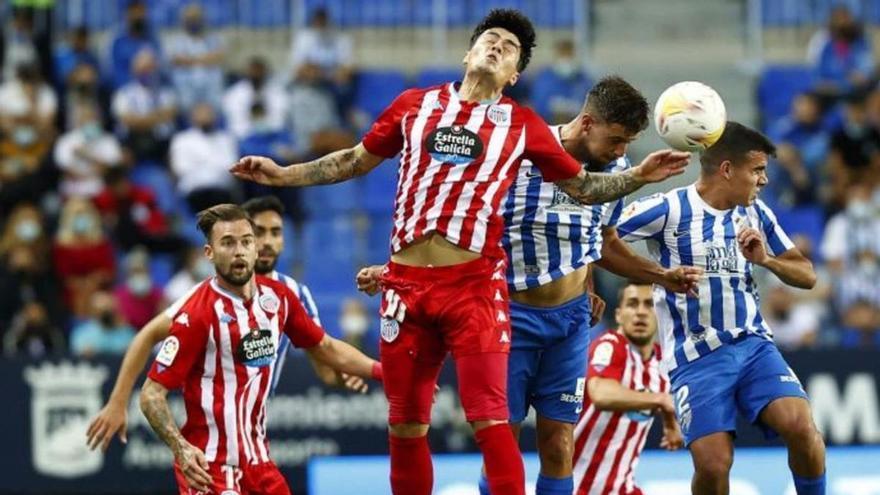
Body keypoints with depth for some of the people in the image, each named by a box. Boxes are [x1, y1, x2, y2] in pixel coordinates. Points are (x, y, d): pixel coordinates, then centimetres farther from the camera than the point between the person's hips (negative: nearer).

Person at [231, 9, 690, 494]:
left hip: (474, 285, -3)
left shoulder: (522, 125, 6)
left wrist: (638, 175, -3)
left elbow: (583, 186, 12)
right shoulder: (415, 105, 11)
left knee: (489, 418, -13)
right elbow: (356, 161, 23)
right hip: (406, 283, 3)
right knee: (405, 425, 7)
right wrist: (281, 174, 19)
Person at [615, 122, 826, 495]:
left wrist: (766, 260, -6)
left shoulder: (756, 214, 10)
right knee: (713, 464, -18)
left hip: (753, 343, 4)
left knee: (801, 425, -21)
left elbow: (806, 276, 12)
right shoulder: (669, 210, -7)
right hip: (696, 356, -4)